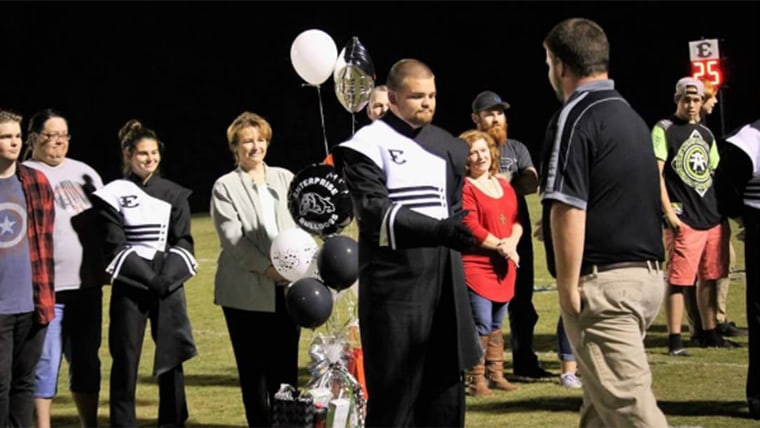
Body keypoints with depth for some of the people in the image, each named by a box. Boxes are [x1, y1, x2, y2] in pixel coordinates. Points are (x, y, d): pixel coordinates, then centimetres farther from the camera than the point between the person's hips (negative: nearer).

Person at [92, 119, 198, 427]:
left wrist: (167, 277, -11)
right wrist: (149, 278, -14)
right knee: (126, 359, -1)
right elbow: (114, 246, -6)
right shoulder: (114, 194, -1)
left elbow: (183, 242, 5)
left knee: (171, 356, 3)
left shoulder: (174, 194, 7)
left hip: (170, 283, 2)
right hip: (130, 286, -2)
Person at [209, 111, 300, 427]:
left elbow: (301, 224, 7)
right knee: (253, 367, 3)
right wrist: (267, 268, -16)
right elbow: (233, 238, -7)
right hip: (246, 291, -3)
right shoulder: (225, 187, 3)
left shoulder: (285, 178, 14)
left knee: (286, 364, 3)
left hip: (287, 288, 3)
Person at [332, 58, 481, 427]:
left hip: (444, 279, 6)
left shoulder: (448, 146, 15)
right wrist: (438, 231, -25)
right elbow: (374, 213, -15)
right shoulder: (369, 144, -5)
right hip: (394, 282, -6)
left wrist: (461, 232, 2)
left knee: (445, 381, 8)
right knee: (395, 384, -3)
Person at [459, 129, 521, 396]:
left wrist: (512, 241, -8)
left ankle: (496, 375, 21)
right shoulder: (465, 189, -8)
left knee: (496, 326, 14)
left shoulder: (504, 185, 16)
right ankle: (477, 381, -3)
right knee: (481, 325, -9)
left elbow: (516, 219, 12)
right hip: (475, 265, -7)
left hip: (503, 267, 7)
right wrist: (500, 246, -14)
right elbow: (471, 228, -15)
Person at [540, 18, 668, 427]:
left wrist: (567, 287, -15)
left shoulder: (574, 117, -11)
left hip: (602, 282, -9)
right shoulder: (631, 116, 17)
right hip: (646, 274, 9)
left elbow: (569, 209, -19)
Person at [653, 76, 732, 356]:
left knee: (709, 278, 11)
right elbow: (656, 172, -11)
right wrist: (668, 211, -17)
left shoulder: (706, 133, 17)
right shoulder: (664, 129, -4)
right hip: (683, 219, -7)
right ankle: (674, 340, -5)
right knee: (678, 280, -8)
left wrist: (722, 209, 17)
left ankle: (710, 333, 22)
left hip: (712, 217, 7)